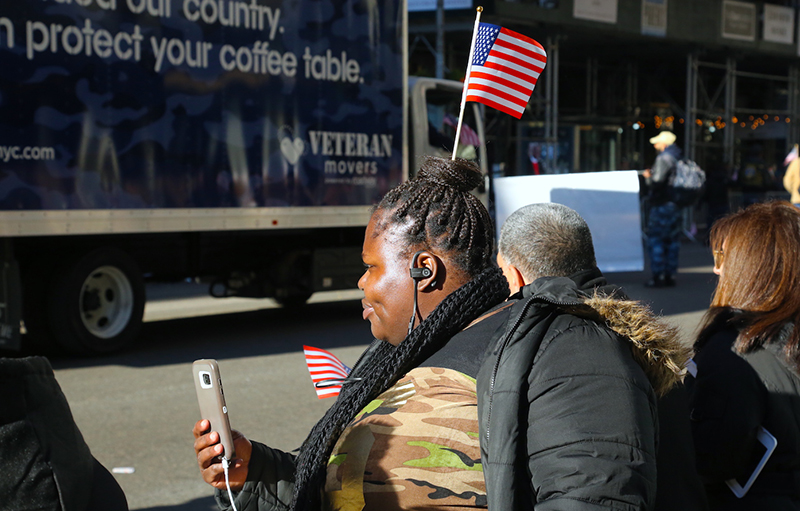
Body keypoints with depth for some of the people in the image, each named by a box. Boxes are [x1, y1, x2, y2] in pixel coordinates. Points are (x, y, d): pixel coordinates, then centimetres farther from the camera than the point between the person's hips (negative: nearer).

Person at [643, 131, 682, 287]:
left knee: (655, 239, -3)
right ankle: (670, 275, 16)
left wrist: (648, 177, 0)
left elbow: (657, 182, -21)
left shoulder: (663, 158, -14)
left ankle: (658, 276, -4)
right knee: (672, 240, 12)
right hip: (675, 204, 9)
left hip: (661, 204, -9)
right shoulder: (678, 158, 13)